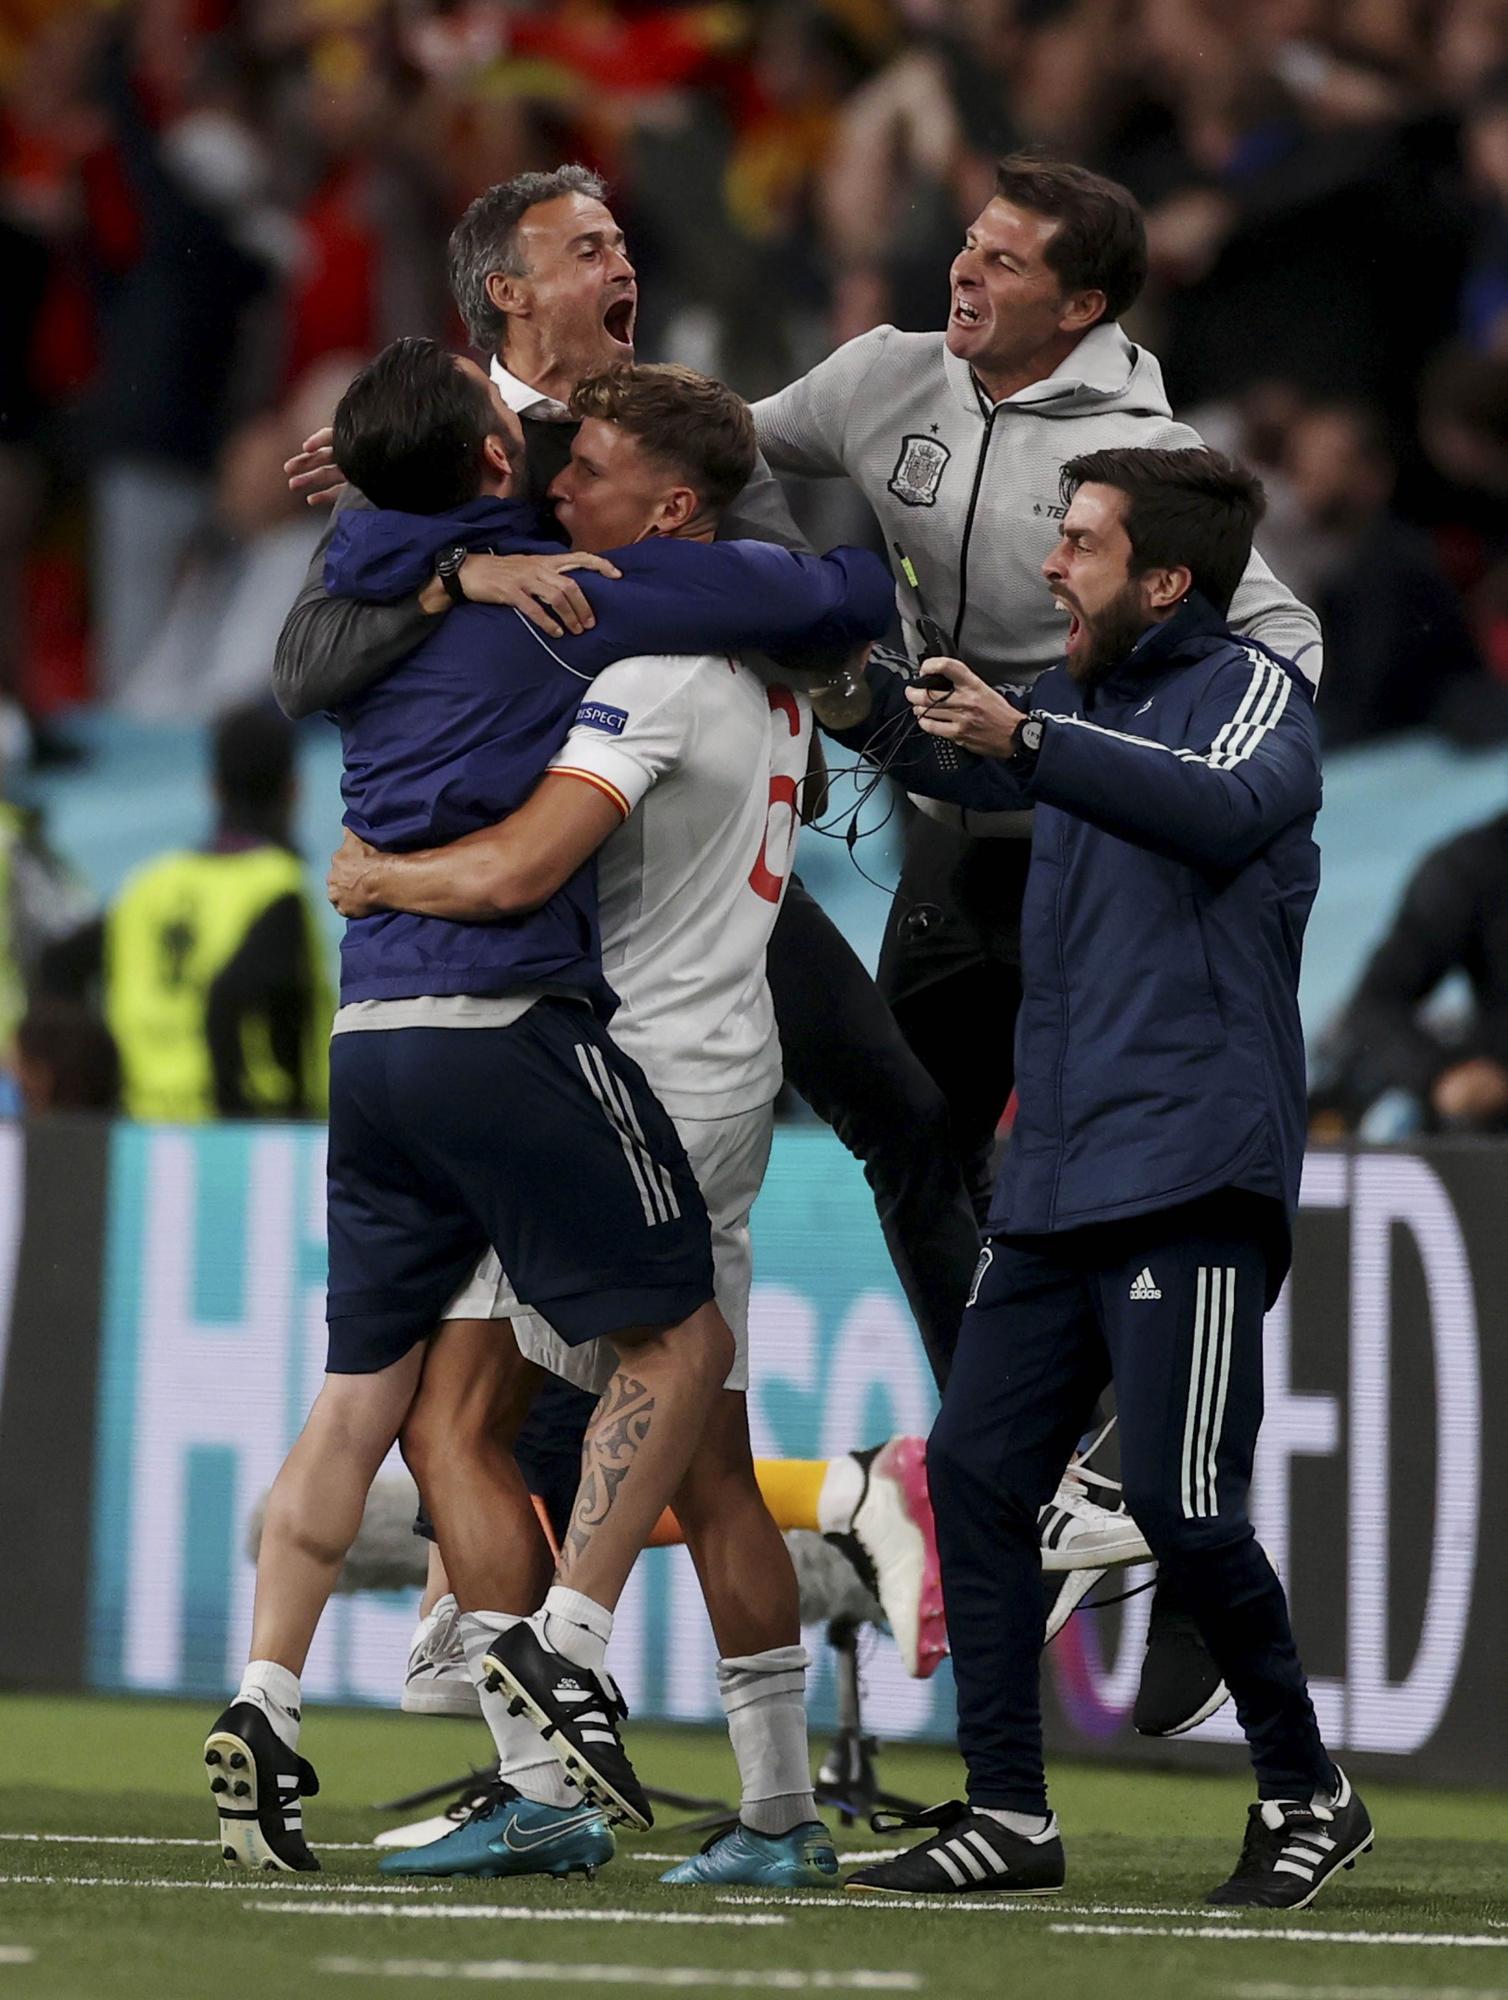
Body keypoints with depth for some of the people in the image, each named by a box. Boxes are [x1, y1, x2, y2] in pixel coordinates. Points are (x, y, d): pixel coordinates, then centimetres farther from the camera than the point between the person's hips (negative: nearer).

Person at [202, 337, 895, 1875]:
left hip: (370, 1033, 7)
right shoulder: (579, 587, -3)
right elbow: (851, 597, 2)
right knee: (679, 1338, 6)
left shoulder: (367, 591, 14)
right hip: (512, 1020, -6)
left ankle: (266, 1702, 0)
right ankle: (566, 1638, -3)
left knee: (363, 1385, 10)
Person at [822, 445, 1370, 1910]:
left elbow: (1227, 805, -25)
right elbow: (950, 762, 37)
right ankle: (1006, 1810, 5)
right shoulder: (1081, 703, 19)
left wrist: (1027, 739, -34)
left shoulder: (1252, 690, -3)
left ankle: (1307, 1796, 5)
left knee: (1182, 1506, -11)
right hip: (1052, 1183, 8)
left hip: (1190, 1183, -8)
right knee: (976, 1471, 1)